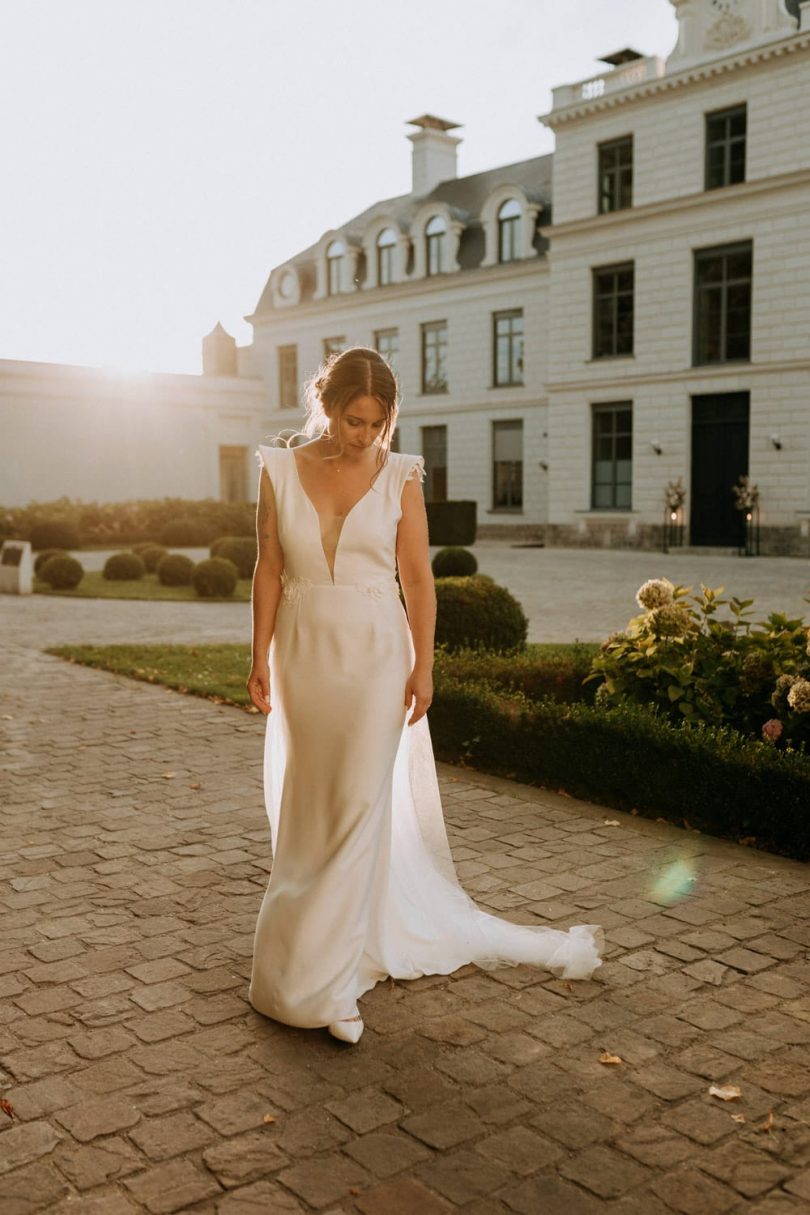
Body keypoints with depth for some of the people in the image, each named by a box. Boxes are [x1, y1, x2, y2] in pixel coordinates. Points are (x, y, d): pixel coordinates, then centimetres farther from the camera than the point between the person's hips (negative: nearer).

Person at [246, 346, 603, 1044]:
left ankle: (324, 979, 4)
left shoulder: (399, 477, -2)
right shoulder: (280, 471, 2)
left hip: (375, 656, -2)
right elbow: (269, 570, 3)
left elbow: (418, 579, -2)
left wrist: (423, 666, -7)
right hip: (303, 654, 2)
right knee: (307, 812, 10)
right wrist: (260, 660, 0)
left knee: (362, 807, -6)